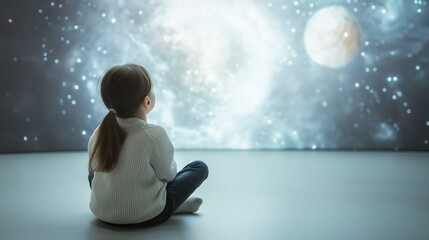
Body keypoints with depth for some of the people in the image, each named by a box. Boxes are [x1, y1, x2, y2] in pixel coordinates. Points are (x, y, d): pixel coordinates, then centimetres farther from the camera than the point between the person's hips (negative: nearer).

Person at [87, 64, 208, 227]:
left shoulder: (98, 134, -8)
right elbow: (167, 175, -9)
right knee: (200, 167, 8)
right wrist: (171, 165, 14)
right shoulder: (154, 135, -24)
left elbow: (94, 168, 6)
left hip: (102, 213, 4)